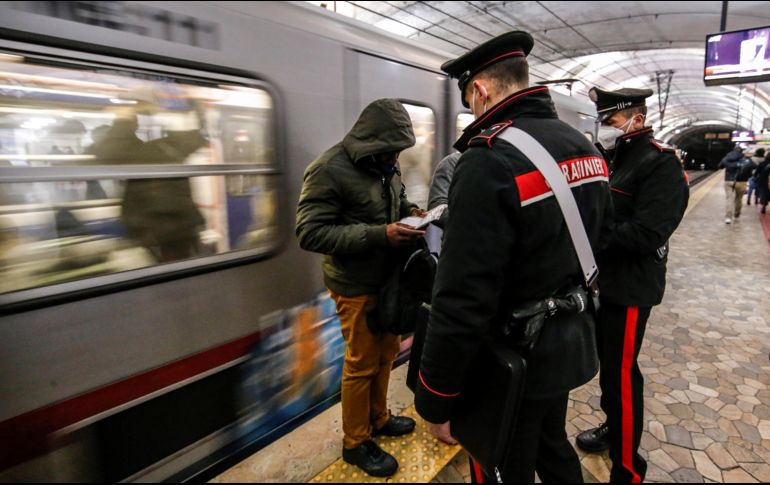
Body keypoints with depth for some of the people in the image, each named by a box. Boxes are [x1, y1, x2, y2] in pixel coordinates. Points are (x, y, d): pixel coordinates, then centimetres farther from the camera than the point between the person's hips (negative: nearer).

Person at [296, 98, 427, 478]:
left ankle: (378, 418, 43)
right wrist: (378, 235, -31)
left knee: (387, 351, 20)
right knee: (361, 364, 6)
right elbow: (310, 233, -24)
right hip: (356, 286, -7)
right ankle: (356, 443, 28)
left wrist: (409, 212, -5)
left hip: (389, 278, 8)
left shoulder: (385, 165, 3)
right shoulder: (329, 170, -19)